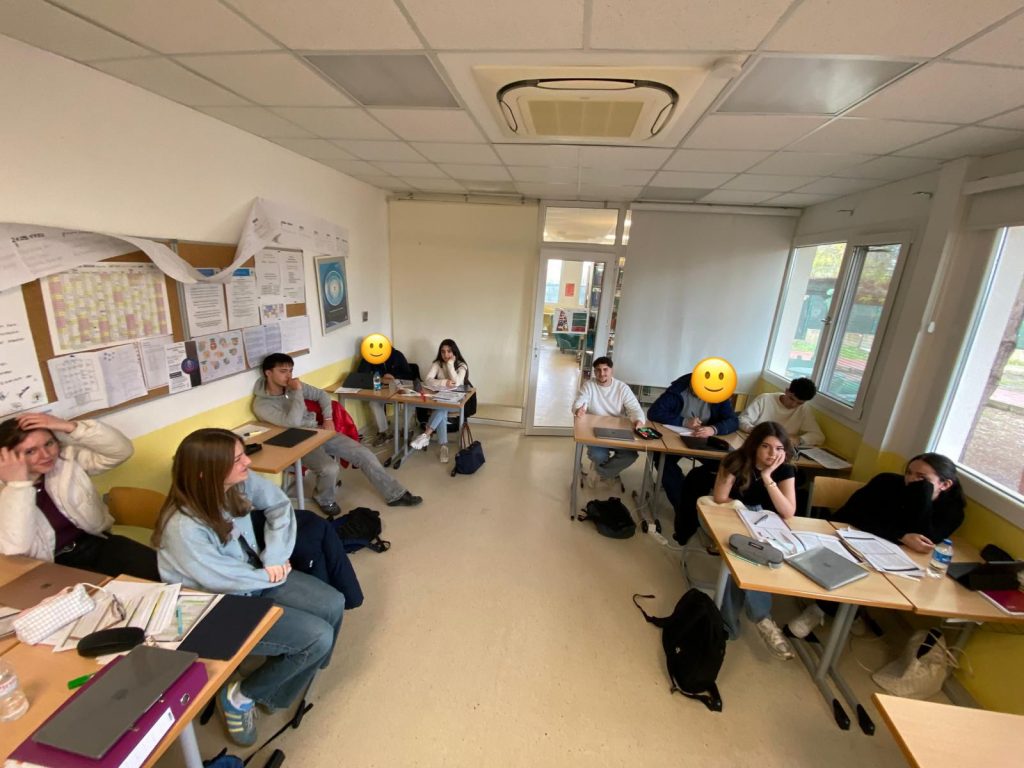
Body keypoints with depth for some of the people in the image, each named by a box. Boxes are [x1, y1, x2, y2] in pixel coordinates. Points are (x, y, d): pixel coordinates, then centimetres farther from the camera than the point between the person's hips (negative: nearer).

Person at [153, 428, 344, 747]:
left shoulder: (240, 482, -16)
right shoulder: (184, 527, -32)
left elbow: (280, 505, -2)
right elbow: (225, 581, -24)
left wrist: (276, 558, -12)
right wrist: (269, 576, -8)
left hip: (255, 575, 7)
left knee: (333, 605, -3)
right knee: (319, 637, -12)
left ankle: (294, 680, 23)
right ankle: (240, 696, 13)